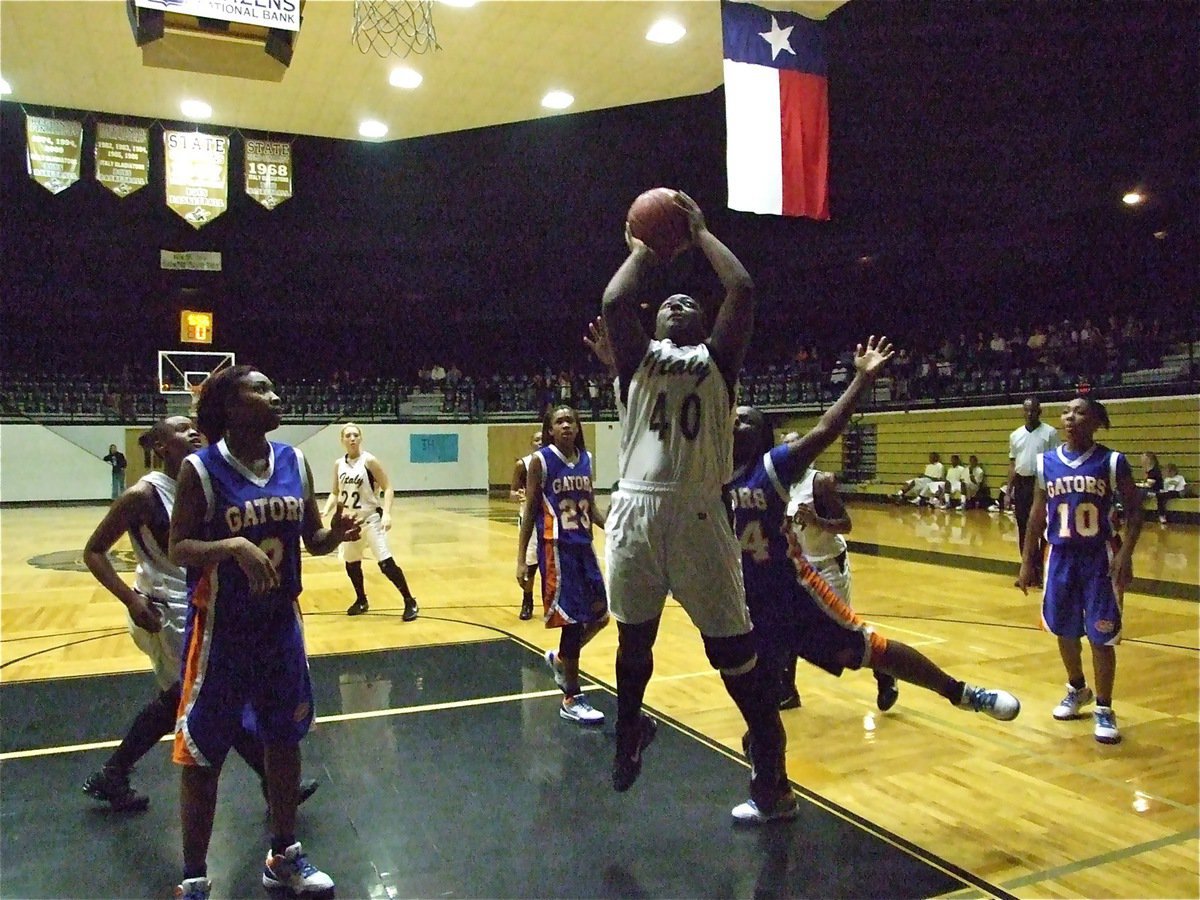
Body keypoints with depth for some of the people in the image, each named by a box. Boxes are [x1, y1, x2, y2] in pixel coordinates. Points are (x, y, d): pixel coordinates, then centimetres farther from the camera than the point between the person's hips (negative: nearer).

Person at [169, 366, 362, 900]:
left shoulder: (294, 462, 0)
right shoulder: (201, 469, -13)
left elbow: (313, 540, 7)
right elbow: (178, 548, -14)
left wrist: (337, 533, -15)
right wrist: (234, 545, -32)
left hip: (281, 625, 5)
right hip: (221, 631, -5)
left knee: (284, 740, 15)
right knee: (202, 755, 7)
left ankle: (284, 857, 34)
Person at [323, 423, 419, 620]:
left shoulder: (369, 461, -13)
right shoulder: (339, 464, 3)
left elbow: (387, 488, -12)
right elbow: (335, 493, 13)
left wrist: (387, 513, -25)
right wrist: (326, 511, -4)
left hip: (371, 517, -6)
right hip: (350, 519, 6)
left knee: (386, 563, -14)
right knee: (351, 563, 16)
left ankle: (410, 602, -4)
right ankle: (361, 601, 38)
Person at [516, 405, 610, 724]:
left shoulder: (586, 459, 9)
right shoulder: (540, 460, -8)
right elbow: (529, 511, -7)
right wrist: (521, 559, -10)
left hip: (583, 546, 7)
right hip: (556, 548, -7)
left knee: (599, 615, 10)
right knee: (573, 619, -4)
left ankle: (560, 659, 36)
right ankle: (572, 700, 10)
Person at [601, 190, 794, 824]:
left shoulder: (718, 360, 11)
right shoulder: (638, 359, 13)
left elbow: (743, 291, -2)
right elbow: (614, 302, -5)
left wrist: (700, 233, 10)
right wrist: (642, 251, 12)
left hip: (698, 517, -2)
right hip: (634, 514, 2)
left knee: (735, 654, 3)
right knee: (633, 641, 19)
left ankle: (773, 783, 17)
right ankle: (629, 735, 45)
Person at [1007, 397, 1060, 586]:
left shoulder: (1050, 433, -4)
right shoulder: (1015, 435, 10)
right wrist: (1009, 490, 9)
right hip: (1021, 485, 5)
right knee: (1023, 529, 8)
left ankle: (1041, 569, 6)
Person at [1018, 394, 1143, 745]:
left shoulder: (1112, 462, -7)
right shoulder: (1046, 462, 1)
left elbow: (1135, 510, -4)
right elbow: (1037, 514, 8)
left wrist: (1125, 556, -16)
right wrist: (1027, 562, 7)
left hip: (1100, 558, -3)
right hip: (1061, 557, 3)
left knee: (1101, 635, 0)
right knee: (1064, 630, 14)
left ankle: (1104, 709, 15)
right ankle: (1077, 689, 38)